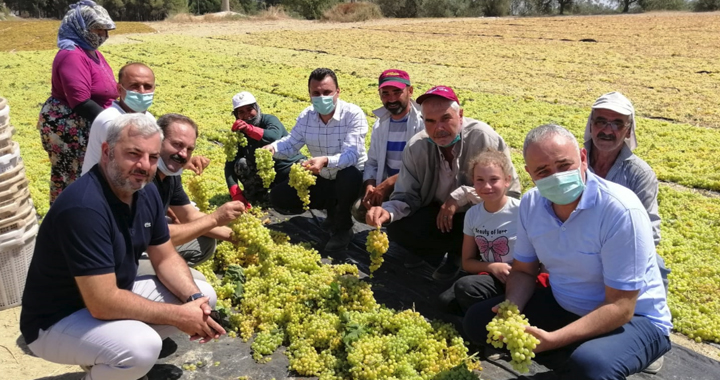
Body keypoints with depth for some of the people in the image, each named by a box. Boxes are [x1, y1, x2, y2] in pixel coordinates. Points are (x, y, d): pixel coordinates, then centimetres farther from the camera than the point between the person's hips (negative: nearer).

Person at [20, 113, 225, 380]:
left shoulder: (146, 192, -5)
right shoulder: (84, 207, -31)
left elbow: (165, 258, 4)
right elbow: (103, 304, -32)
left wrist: (195, 299, -15)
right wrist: (179, 316, -23)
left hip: (113, 295, 9)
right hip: (57, 321, -8)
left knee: (203, 294, 4)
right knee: (142, 346, -34)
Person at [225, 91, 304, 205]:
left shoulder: (269, 120, -13)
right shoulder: (238, 133, -2)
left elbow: (274, 137, -38)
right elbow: (230, 164, -13)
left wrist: (250, 129, -53)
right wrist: (236, 195, -27)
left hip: (292, 167, -3)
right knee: (241, 164, -18)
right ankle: (255, 195, 0)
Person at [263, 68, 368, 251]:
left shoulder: (353, 114, -22)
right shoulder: (306, 116, -5)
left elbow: (351, 154, -34)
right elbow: (291, 143, 2)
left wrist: (325, 160, -53)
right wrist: (272, 148, -22)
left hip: (350, 177, -5)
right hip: (322, 180, 5)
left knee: (349, 175, -41)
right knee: (278, 196, -6)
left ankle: (343, 228, -13)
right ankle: (332, 207, 10)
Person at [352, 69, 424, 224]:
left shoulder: (423, 121, -14)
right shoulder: (380, 124, 9)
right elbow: (372, 162, 13)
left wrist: (388, 183, -27)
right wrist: (369, 186, -9)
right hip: (387, 187, 7)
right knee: (360, 209, -14)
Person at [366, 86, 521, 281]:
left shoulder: (483, 138, -23)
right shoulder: (416, 147, -11)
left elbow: (510, 189, -21)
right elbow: (407, 196, -8)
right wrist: (388, 211, -32)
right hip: (439, 214, 4)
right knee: (398, 228, -20)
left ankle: (459, 254, 2)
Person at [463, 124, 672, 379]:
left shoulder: (621, 210, -27)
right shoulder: (531, 204, -8)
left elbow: (620, 307, -26)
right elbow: (523, 270, 4)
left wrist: (552, 339, -36)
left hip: (633, 318, -6)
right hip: (564, 306, 6)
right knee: (478, 320, -5)